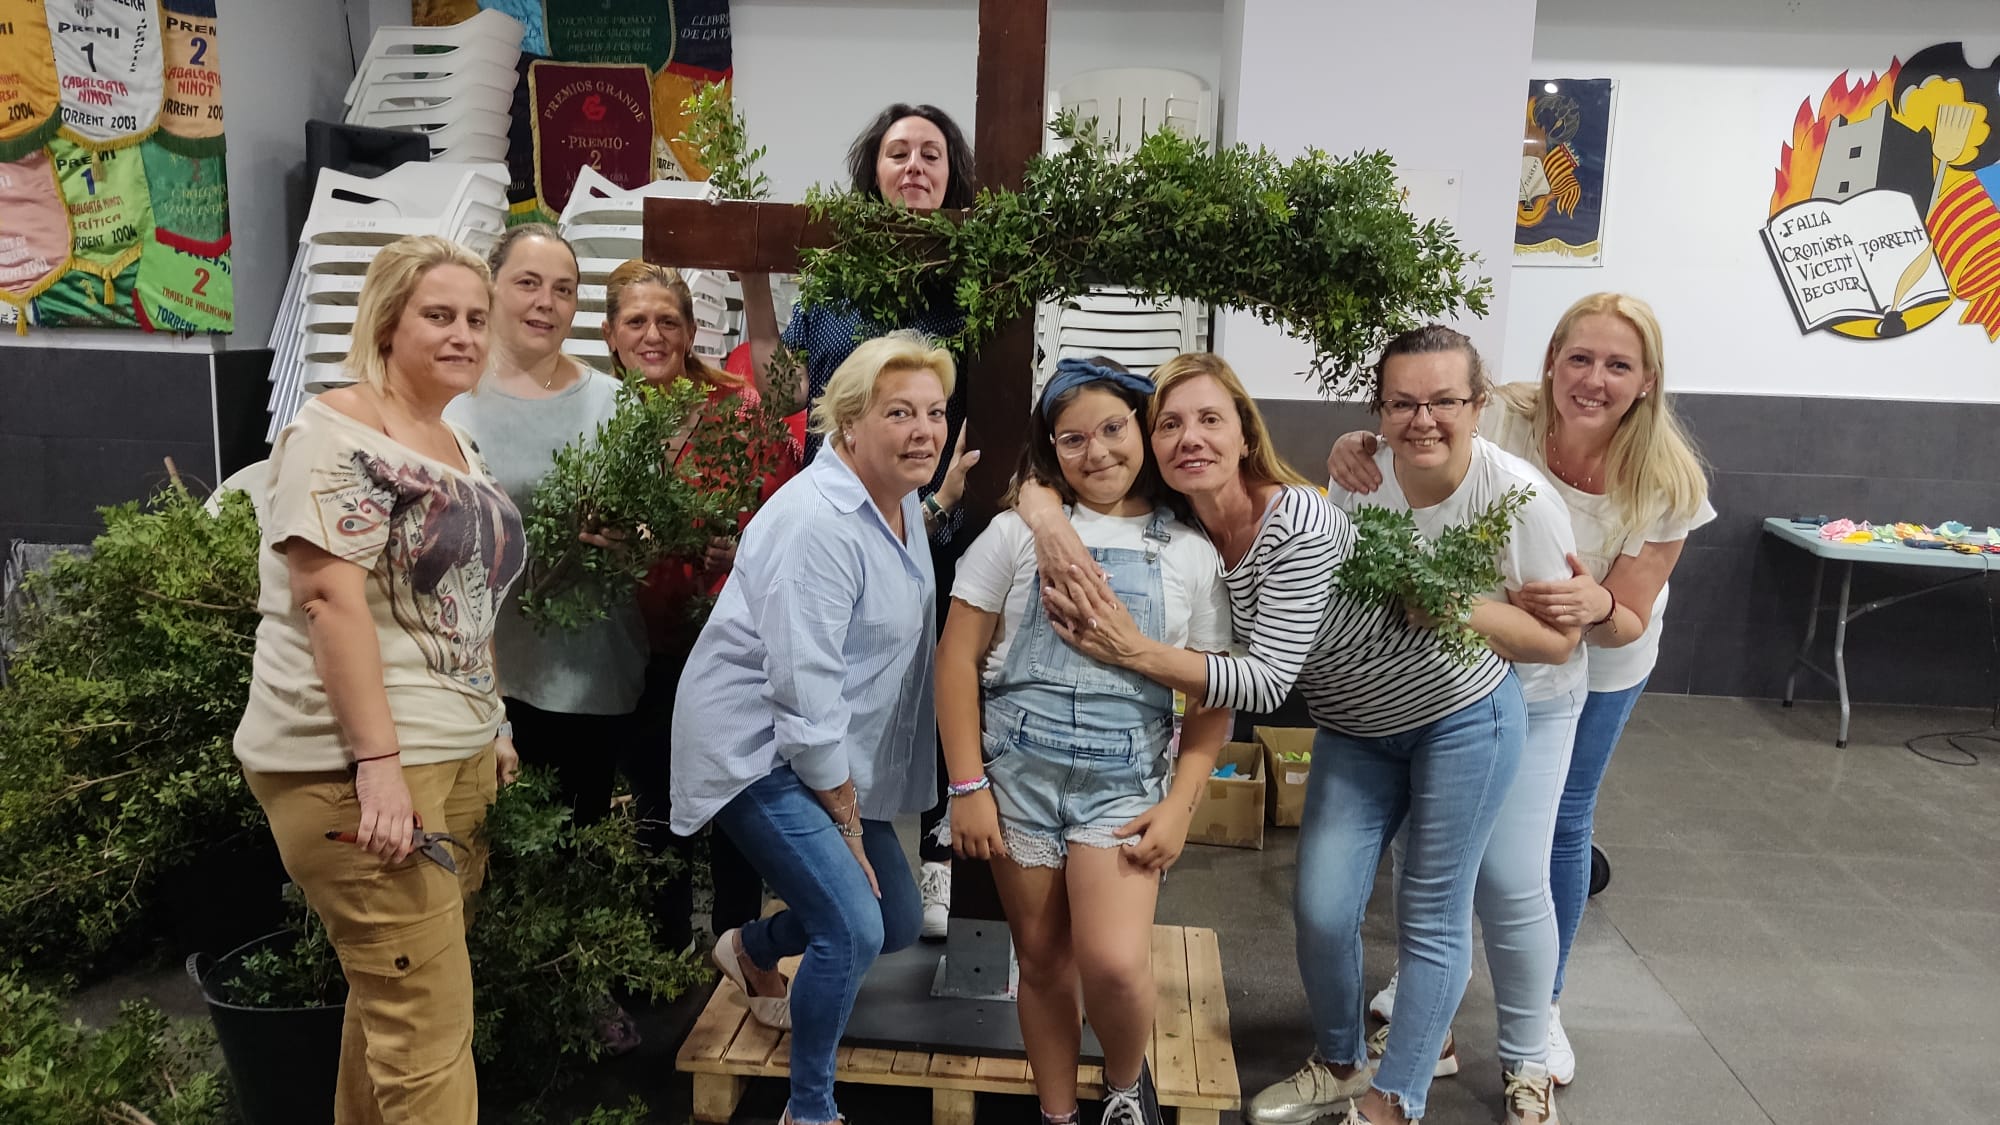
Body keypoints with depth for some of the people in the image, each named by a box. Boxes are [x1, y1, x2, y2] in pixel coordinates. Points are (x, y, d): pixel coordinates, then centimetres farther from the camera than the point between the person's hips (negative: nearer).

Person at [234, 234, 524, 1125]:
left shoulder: (459, 447, 16)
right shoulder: (338, 431, -10)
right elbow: (331, 596, -19)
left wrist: (491, 730, 19)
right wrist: (380, 763, -23)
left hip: (458, 759, 8)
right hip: (359, 769, -8)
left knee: (387, 1000, 16)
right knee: (428, 1026, -6)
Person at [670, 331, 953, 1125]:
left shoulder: (903, 502, 3)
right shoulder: (816, 524, -24)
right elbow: (806, 698, -25)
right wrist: (849, 827, -17)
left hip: (828, 756, 9)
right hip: (756, 750, -9)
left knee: (899, 920, 12)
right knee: (853, 927, -17)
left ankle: (752, 950, 40)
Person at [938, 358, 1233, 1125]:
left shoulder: (1191, 553, 3)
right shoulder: (1020, 530, 1)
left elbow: (1215, 698, 6)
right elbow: (958, 657, 1)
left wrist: (1179, 806, -3)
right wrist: (967, 786, -4)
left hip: (1124, 783, -1)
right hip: (1016, 771, 1)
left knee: (1114, 963, -15)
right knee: (1042, 959, 9)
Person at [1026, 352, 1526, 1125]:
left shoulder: (1300, 522, -32)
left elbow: (1267, 682, -35)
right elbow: (1034, 482, -9)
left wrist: (1134, 651, -40)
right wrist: (1048, 518, -31)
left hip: (1460, 710, -5)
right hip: (1358, 729, 6)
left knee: (1431, 918, 5)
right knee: (1322, 909, 3)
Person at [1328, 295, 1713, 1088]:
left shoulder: (1665, 482, -28)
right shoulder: (1503, 424, -31)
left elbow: (1628, 626, -22)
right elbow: (1405, 457, -24)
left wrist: (1599, 609, -46)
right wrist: (1357, 451, -49)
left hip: (1596, 667, 0)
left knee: (1561, 822, 10)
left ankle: (1544, 1003, 33)